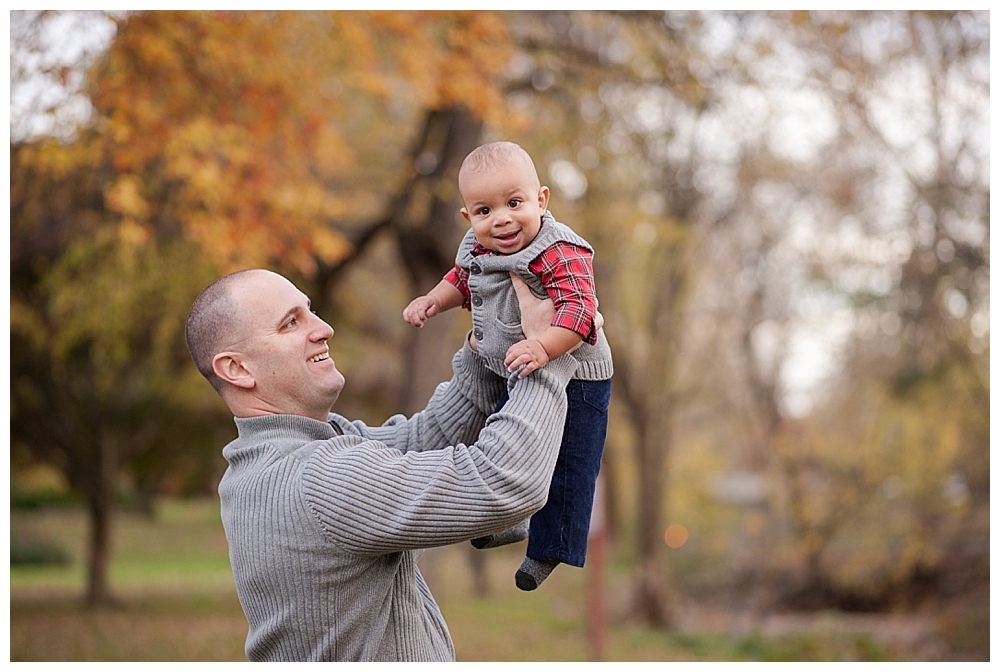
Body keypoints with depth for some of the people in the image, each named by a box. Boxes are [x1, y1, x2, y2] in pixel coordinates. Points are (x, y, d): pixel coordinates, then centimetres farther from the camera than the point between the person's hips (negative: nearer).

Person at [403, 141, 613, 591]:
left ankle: (548, 548, 23)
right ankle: (514, 521, 48)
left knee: (565, 466, 4)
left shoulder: (561, 254, -31)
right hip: (506, 375, 8)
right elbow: (462, 280, 17)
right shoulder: (475, 250, -6)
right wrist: (435, 299, -1)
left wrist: (543, 348, -56)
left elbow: (578, 311, -42)